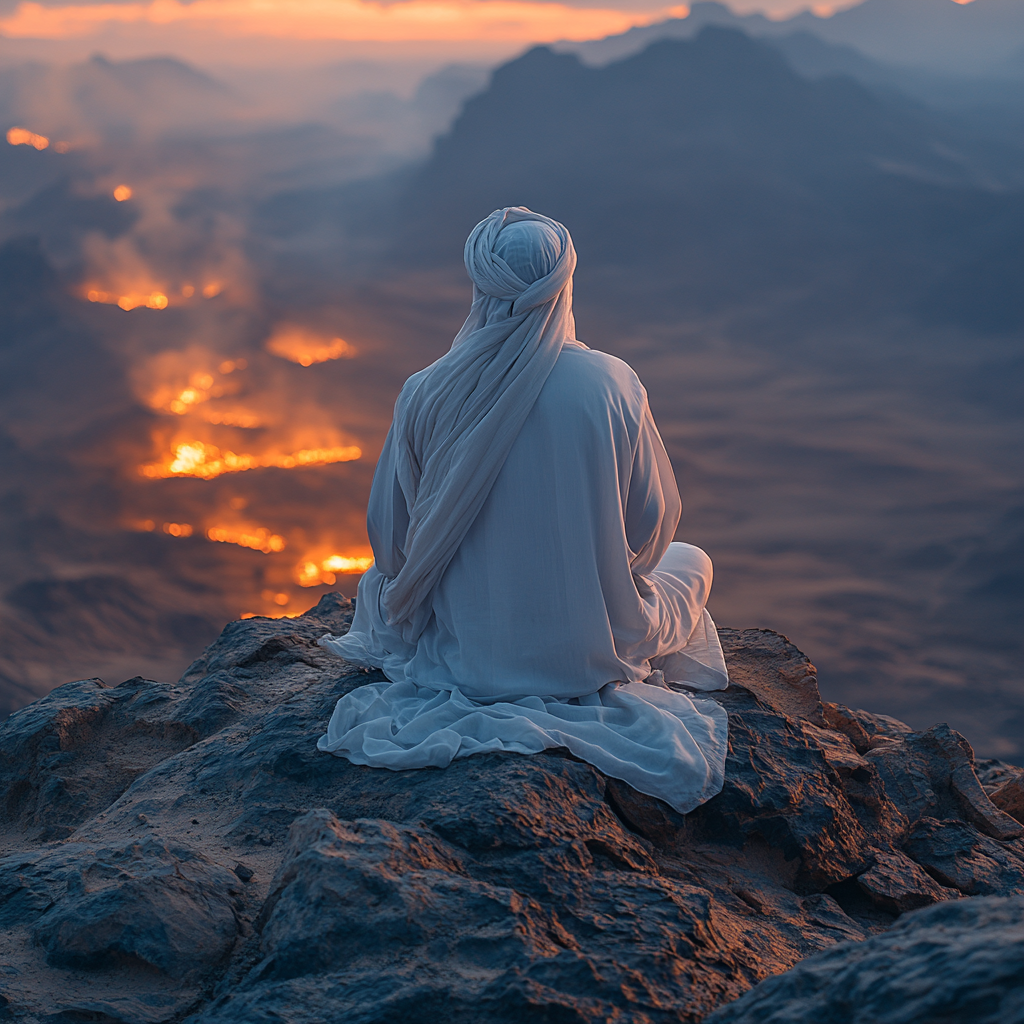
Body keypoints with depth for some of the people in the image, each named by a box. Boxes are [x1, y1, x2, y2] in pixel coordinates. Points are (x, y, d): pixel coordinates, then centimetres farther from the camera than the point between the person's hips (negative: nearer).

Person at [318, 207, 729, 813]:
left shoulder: (425, 395, -15)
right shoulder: (612, 384, -18)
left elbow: (389, 536, -5)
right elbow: (654, 523, -7)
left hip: (468, 649, 1)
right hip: (595, 648, -1)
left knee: (380, 577, 36)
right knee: (692, 562, 31)